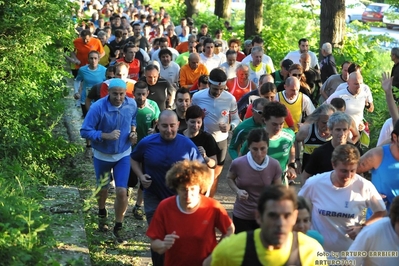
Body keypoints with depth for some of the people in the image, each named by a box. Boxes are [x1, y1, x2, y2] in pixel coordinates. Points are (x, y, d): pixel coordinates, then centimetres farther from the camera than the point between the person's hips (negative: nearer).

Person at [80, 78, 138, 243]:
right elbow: (85, 131, -24)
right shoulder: (98, 107, -26)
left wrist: (133, 132, -9)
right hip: (102, 155, -1)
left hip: (123, 155, 2)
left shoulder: (131, 105, -13)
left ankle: (118, 227, 13)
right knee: (103, 189, 20)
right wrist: (107, 135, -35)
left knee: (122, 191, -7)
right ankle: (102, 214, 52)